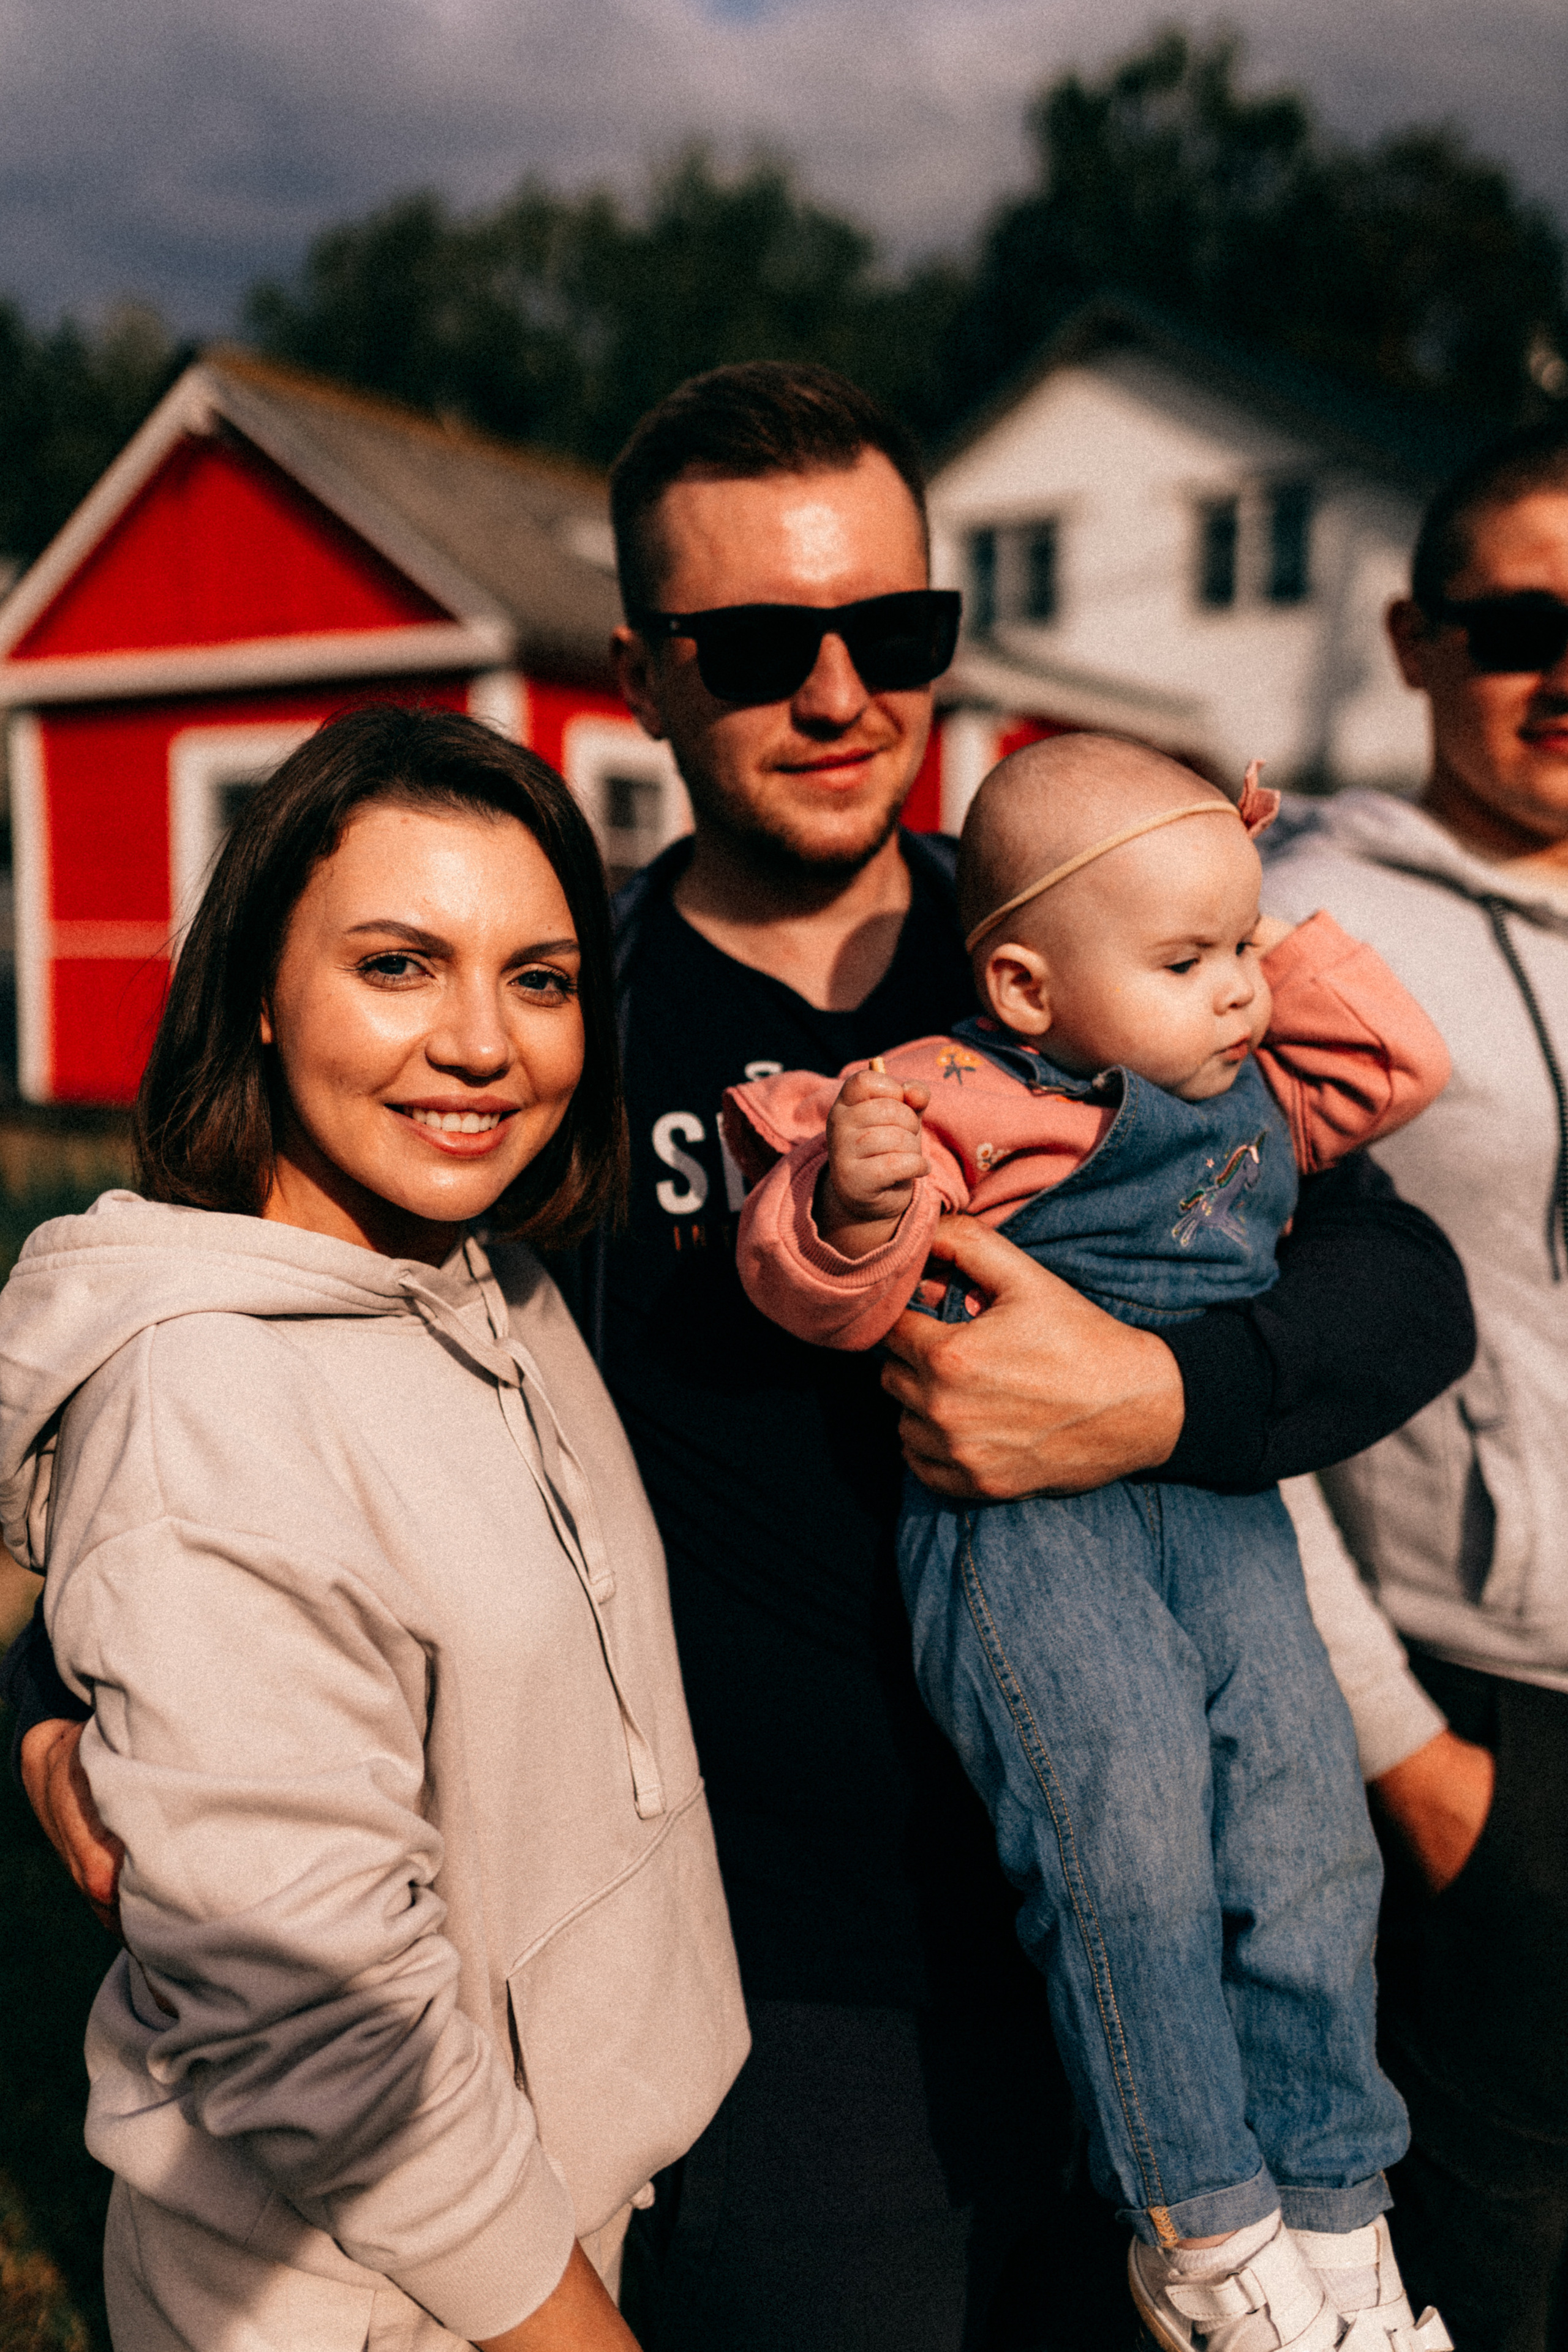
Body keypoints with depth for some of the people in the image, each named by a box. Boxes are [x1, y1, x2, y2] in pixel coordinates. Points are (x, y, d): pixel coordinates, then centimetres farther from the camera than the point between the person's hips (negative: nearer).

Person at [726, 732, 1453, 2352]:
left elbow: (1396, 1062, 26)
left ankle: (1329, 2208, 21)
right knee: (1125, 1840, -14)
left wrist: (1271, 927, 19)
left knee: (1306, 1828, 2)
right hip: (1020, 1514, -6)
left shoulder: (1248, 1093, 14)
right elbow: (820, 1290, -15)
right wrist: (859, 1194, -38)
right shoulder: (968, 1104, -11)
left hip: (1215, 1501, 7)